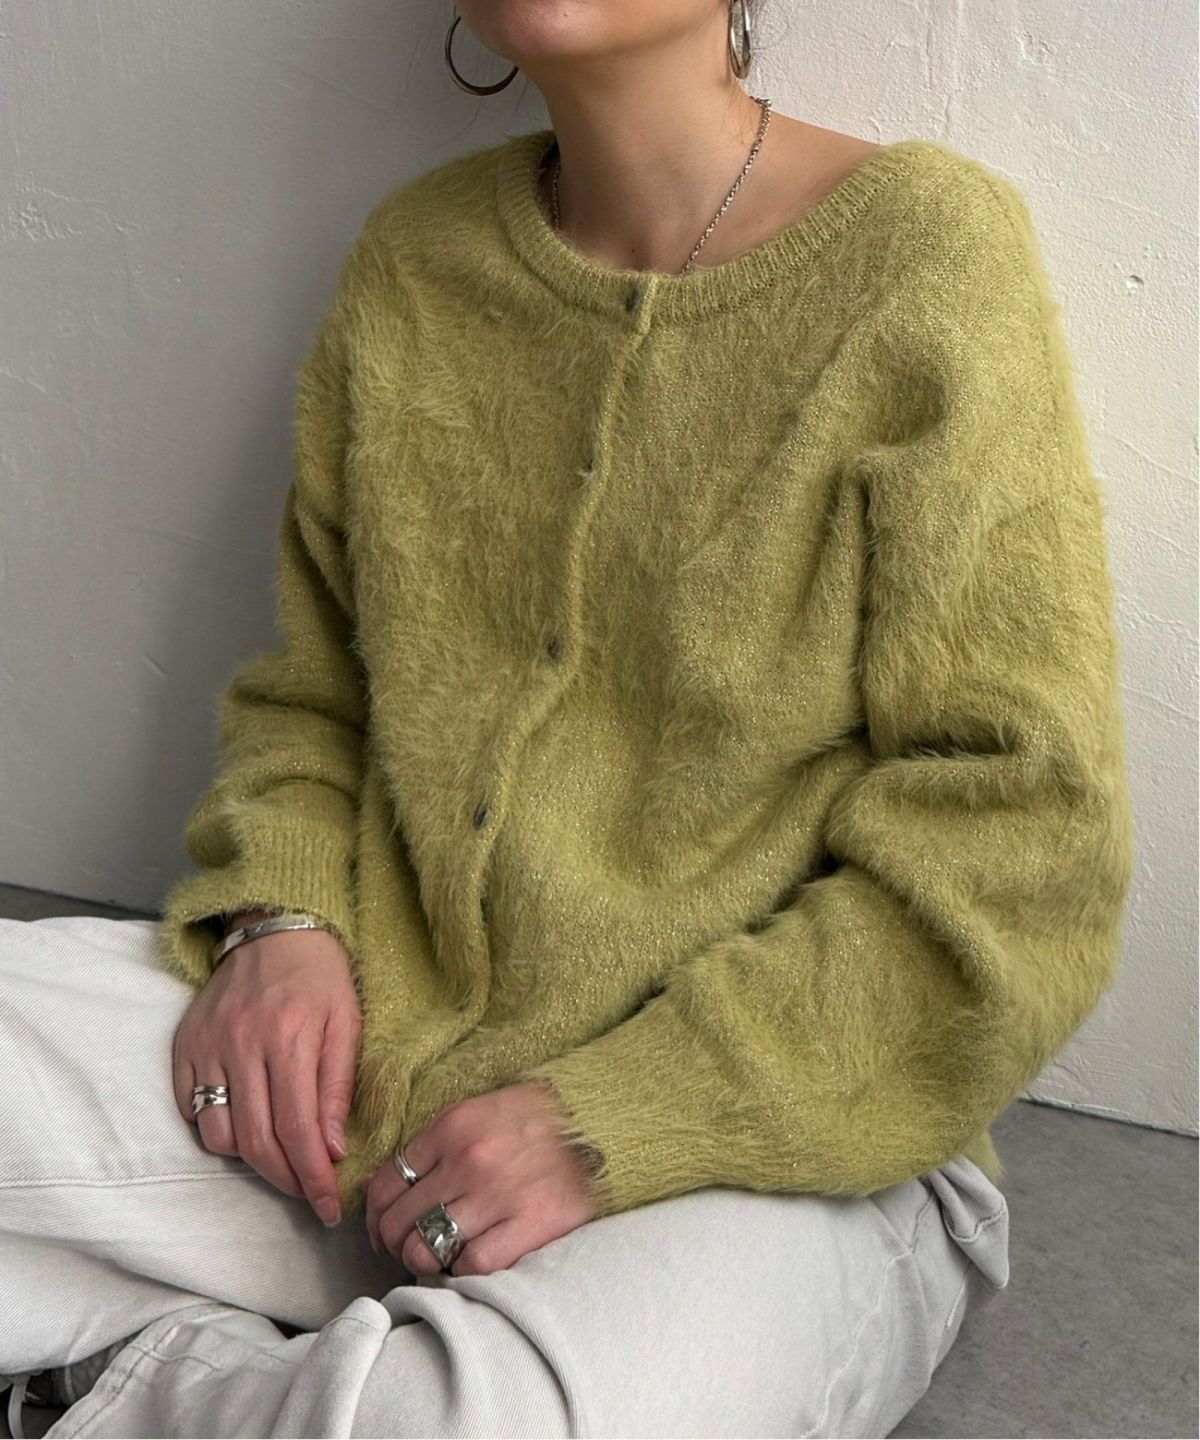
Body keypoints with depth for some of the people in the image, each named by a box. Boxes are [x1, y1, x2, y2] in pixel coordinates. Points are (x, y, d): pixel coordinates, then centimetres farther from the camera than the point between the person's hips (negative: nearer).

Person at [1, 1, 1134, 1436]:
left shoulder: (923, 252, -7)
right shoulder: (412, 257, 9)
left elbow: (1019, 855, -11)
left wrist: (622, 1119, -17)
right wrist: (277, 918, -4)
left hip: (766, 1155, -4)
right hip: (359, 1057, 5)